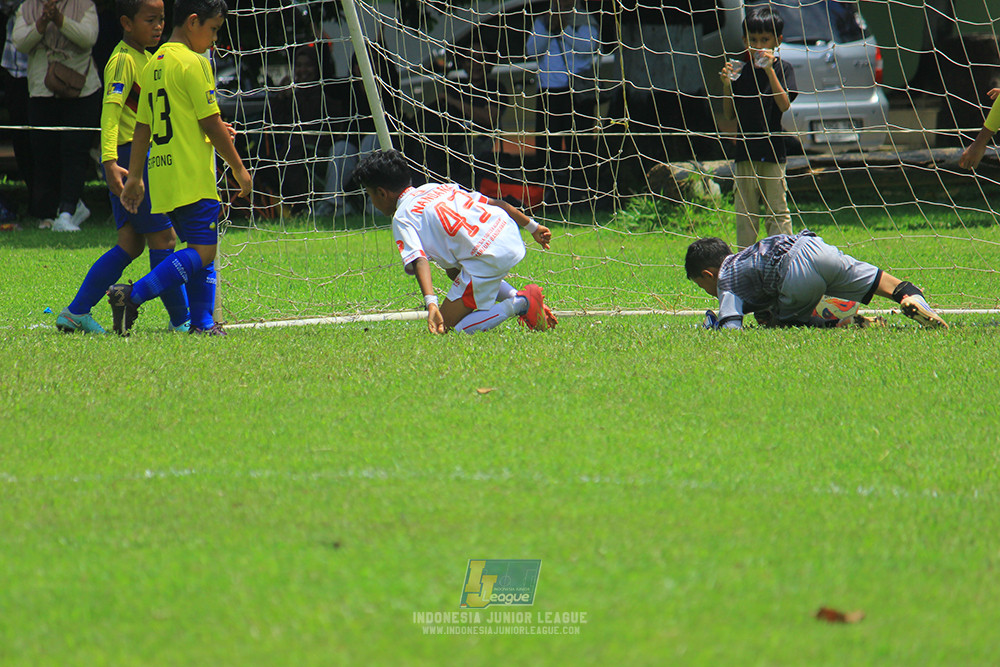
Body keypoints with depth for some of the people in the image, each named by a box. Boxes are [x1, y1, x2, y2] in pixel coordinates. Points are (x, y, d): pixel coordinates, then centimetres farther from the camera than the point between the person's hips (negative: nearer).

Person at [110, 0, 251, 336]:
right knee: (203, 251, -11)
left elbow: (142, 127, 17)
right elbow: (211, 123, -11)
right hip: (193, 176, -9)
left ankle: (202, 322, 4)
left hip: (162, 175, 9)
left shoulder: (154, 65, 15)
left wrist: (134, 177, 20)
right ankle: (133, 296, -21)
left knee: (200, 249, 12)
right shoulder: (193, 63, -9)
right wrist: (238, 168, -2)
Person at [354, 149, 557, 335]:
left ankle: (520, 305, -9)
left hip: (487, 258, -8)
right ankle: (517, 297, 19)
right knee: (453, 270, 36)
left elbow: (418, 260, -16)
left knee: (447, 326, 3)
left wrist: (431, 303, -28)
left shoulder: (402, 219, 2)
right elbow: (495, 203, 23)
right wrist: (532, 226, 30)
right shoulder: (437, 187, 24)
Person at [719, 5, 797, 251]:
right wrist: (727, 85, -6)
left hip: (773, 150, -3)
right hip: (745, 149, 4)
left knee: (776, 210, -2)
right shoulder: (742, 72, 9)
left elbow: (784, 105, -14)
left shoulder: (782, 68, 0)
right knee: (745, 212, 6)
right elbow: (729, 114, 9)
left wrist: (769, 71, -20)